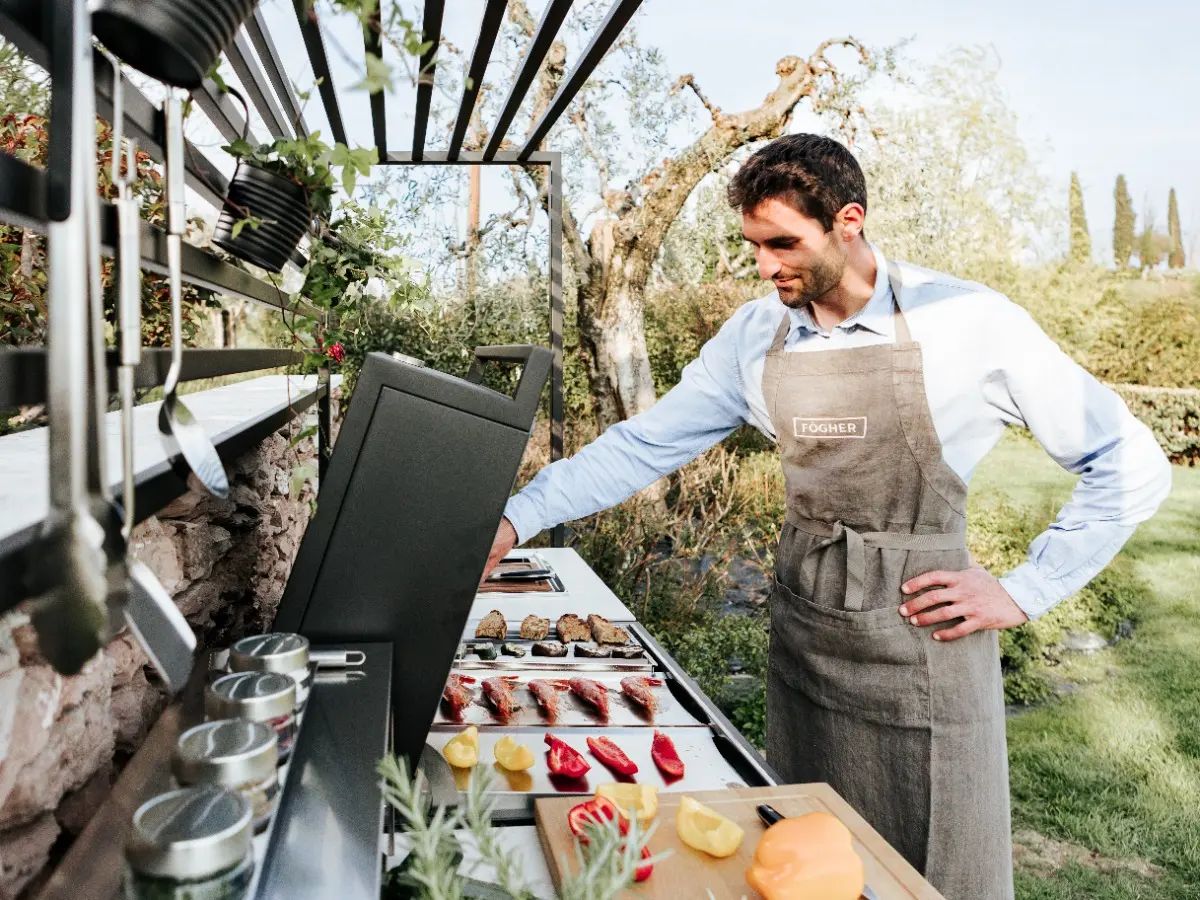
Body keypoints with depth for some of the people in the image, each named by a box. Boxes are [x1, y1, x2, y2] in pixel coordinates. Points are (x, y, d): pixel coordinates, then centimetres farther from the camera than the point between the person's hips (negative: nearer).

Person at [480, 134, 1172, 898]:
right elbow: (644, 446, 2)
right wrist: (516, 521, -3)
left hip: (923, 643, -4)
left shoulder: (970, 324, -13)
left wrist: (1024, 593, -9)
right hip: (803, 635, 4)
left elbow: (1130, 465, -6)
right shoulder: (755, 337, 0)